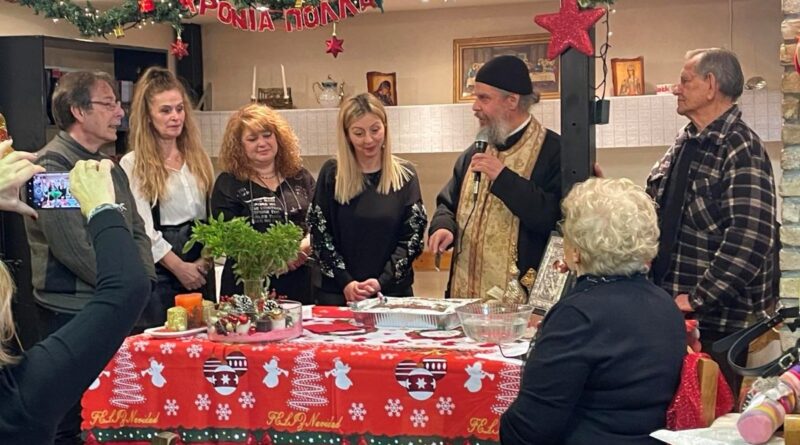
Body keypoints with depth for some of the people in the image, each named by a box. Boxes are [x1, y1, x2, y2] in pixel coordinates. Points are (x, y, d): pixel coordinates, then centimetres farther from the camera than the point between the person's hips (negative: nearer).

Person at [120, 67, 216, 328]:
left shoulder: (199, 159, 13)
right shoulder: (133, 165, -4)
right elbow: (142, 228, -9)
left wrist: (206, 260, -4)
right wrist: (179, 267, -11)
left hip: (201, 270, 5)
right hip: (159, 271, -5)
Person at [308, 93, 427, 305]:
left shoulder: (405, 175, 0)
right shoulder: (331, 173, 0)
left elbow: (412, 236, -2)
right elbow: (319, 233, -2)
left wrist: (383, 281, -13)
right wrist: (345, 282, -11)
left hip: (393, 292, 0)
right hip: (337, 293, 0)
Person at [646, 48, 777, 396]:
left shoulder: (741, 149, -16)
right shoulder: (685, 143, 11)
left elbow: (750, 237, -25)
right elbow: (656, 211, 21)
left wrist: (697, 298, -24)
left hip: (721, 321, -8)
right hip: (673, 312, 8)